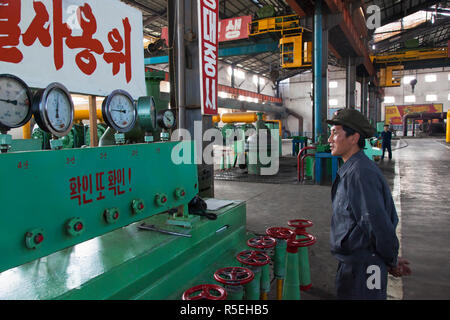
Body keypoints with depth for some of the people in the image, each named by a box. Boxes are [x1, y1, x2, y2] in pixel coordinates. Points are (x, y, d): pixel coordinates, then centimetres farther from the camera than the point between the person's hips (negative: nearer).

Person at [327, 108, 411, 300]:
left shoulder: (361, 173, -24)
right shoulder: (351, 170, 8)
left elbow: (379, 224, -23)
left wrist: (391, 261, -7)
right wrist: (391, 259, 14)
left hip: (360, 268, -9)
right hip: (351, 261, 9)